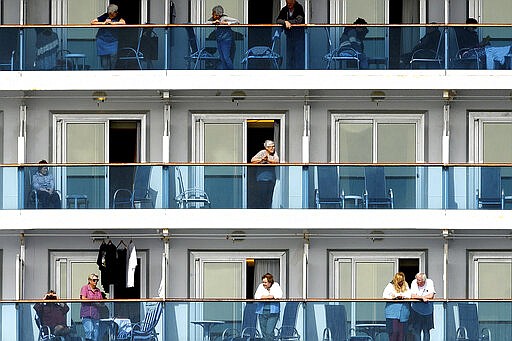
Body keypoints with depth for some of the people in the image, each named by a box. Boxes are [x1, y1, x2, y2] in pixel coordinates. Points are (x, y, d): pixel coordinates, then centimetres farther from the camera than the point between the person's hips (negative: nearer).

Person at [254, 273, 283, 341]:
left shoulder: (276, 285, 4)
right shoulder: (261, 286, 8)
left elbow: (279, 296, -10)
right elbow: (256, 296, -4)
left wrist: (265, 296, -9)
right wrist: (271, 296, -9)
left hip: (273, 313, -3)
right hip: (262, 312, 3)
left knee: (269, 332, -13)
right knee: (264, 332, 3)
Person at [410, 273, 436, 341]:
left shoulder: (429, 282, -7)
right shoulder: (414, 283, -5)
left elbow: (431, 296, -14)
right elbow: (412, 296, -13)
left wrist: (418, 297, -11)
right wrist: (423, 298, -21)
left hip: (427, 307, 0)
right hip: (416, 307, 0)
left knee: (426, 329, 1)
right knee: (416, 329, -1)